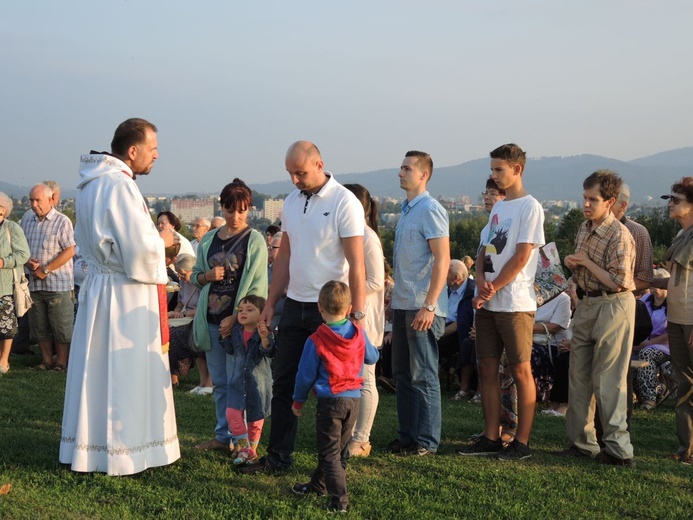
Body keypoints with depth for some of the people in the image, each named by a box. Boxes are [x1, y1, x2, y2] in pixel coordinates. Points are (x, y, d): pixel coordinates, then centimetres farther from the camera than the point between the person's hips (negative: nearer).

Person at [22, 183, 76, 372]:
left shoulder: (62, 221, -6)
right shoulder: (26, 222, 11)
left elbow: (70, 250, -12)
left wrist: (46, 269, -15)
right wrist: (29, 263, -8)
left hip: (57, 283, -5)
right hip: (34, 283, 5)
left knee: (61, 327, 0)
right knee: (39, 326, 10)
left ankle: (61, 363, 8)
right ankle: (46, 361, 20)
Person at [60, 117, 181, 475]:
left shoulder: (92, 183, 11)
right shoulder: (119, 186, -19)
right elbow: (140, 249, -23)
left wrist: (153, 241, 14)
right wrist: (162, 241, -3)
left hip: (98, 285, 9)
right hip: (125, 295, -9)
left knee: (97, 369, 14)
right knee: (125, 373, 0)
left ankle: (85, 445, 24)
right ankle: (122, 452, 9)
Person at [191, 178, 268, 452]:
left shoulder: (254, 240, -4)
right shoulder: (208, 240, 11)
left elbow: (257, 286, -10)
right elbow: (195, 276, 18)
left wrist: (236, 318, -17)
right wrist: (207, 276, -5)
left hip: (239, 321, -5)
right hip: (211, 320, 5)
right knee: (219, 382, 11)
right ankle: (223, 436, 20)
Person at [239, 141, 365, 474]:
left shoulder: (344, 203, -12)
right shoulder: (291, 202, 9)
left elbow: (356, 264, -15)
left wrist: (357, 314, -18)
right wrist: (270, 303, 12)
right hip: (295, 305, 7)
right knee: (283, 383, 10)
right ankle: (278, 456, 20)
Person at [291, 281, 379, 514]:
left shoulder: (316, 340, -13)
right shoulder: (358, 334, -1)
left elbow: (306, 375, -5)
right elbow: (372, 357, 17)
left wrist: (298, 401, 9)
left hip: (330, 401, -5)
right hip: (354, 400, 6)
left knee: (329, 452, 0)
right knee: (339, 448, 18)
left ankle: (339, 499, -8)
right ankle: (318, 484, 34)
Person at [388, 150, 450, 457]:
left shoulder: (430, 210, -11)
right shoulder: (407, 210, 16)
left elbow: (442, 259, -17)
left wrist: (429, 305, -21)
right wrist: (396, 304, 17)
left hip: (422, 307, -9)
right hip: (403, 305, 9)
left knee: (423, 376, -2)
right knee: (402, 373, 13)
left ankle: (426, 441, 6)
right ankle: (406, 436, 22)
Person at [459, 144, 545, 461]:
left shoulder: (530, 207, -8)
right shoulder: (498, 208, 17)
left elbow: (521, 257, -14)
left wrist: (492, 289, -13)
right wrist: (480, 278, -4)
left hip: (515, 304, -8)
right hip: (487, 303, 8)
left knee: (521, 370, -2)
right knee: (487, 368, 8)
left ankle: (522, 442, 4)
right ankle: (491, 437, 15)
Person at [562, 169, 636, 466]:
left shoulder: (620, 236, -17)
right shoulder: (584, 229, 9)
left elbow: (619, 282, -22)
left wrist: (587, 262, -17)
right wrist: (572, 264, 0)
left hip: (612, 306, -9)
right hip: (587, 305, 9)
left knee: (608, 380, -5)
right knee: (579, 376, 11)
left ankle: (619, 449, 2)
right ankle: (582, 442, 21)